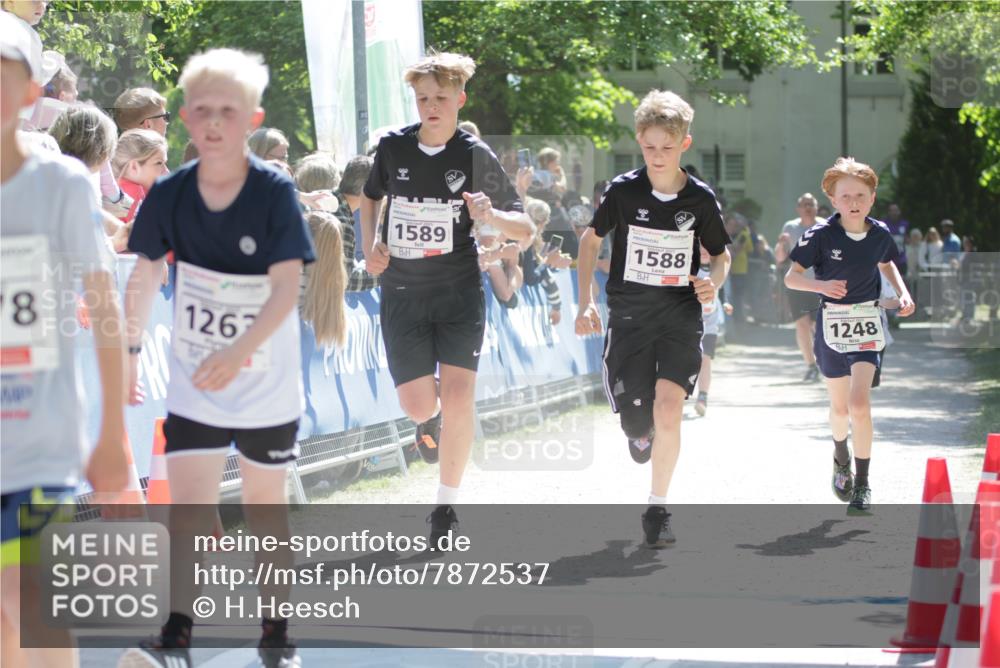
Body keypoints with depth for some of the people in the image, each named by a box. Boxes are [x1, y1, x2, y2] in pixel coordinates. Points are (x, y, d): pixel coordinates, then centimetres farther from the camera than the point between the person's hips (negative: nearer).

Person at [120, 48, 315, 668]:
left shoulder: (275, 192, -17)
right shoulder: (169, 194, -8)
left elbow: (287, 287, -23)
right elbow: (146, 274, 5)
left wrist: (241, 350, -35)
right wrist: (131, 350, 8)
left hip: (268, 382, -2)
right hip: (194, 384, 2)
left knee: (266, 506, 11)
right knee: (187, 505, -9)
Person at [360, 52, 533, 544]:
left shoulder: (476, 156, -6)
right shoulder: (393, 146, 0)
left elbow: (524, 229, -3)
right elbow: (370, 197, 21)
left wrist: (491, 215, -24)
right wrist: (369, 247, 4)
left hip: (459, 291, -2)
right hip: (402, 294, 2)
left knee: (458, 394, -16)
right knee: (417, 406, -4)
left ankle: (446, 506, -2)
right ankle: (431, 418, 37)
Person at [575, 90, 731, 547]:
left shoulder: (700, 199, -5)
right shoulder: (623, 191, -6)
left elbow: (721, 253, 11)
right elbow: (591, 238, 9)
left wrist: (714, 281, -12)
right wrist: (586, 302, 3)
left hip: (680, 317, -1)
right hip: (629, 316, 1)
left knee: (668, 407, -20)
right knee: (636, 423, 1)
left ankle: (657, 509, -6)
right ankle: (642, 432, 42)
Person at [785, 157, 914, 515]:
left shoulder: (880, 234, -3)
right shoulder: (821, 235, -13)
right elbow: (791, 277, -11)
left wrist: (903, 293, 3)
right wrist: (821, 285, -30)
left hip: (867, 323, 0)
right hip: (832, 323, 0)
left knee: (859, 402, -17)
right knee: (840, 407, 12)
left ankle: (862, 483, -8)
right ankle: (841, 455, 46)